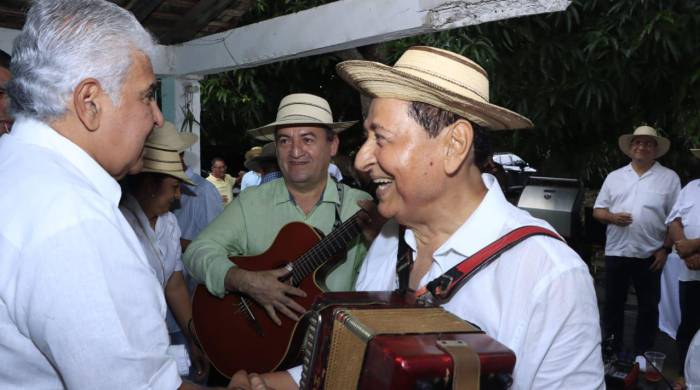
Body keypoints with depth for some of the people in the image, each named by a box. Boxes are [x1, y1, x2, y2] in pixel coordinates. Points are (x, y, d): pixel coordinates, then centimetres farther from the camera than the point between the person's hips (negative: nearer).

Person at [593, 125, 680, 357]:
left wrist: (666, 248, -7)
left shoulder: (669, 178, 2)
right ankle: (612, 350, 23)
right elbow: (598, 210, 10)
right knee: (613, 303, 10)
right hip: (617, 251, 2)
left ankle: (642, 354, 18)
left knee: (648, 307, 7)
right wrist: (612, 217, -11)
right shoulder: (614, 177, 9)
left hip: (650, 254, -2)